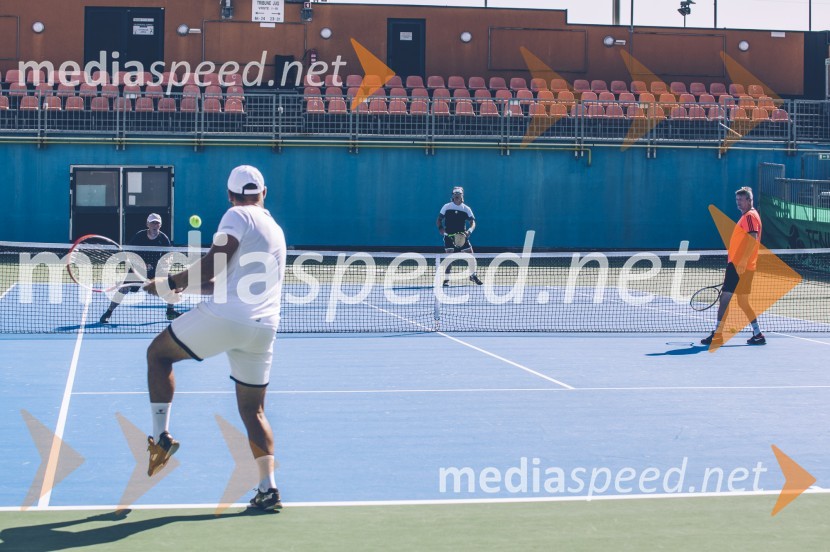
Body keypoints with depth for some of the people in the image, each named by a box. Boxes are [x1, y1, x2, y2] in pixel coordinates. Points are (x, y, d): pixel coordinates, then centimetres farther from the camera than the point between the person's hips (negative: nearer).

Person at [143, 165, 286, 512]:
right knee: (252, 410, 13)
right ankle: (268, 489, 3)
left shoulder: (237, 216, -1)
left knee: (158, 353, 14)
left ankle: (160, 436, 5)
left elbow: (213, 266, -13)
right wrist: (189, 286, 35)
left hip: (224, 316, -7)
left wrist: (168, 285, -2)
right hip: (262, 328, 7)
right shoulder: (275, 230, 23)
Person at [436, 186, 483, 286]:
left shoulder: (466, 209, 2)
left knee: (471, 256, -1)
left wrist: (469, 231, -22)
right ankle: (446, 279, -9)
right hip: (449, 236, -2)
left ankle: (473, 276, 21)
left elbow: (472, 222, -2)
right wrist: (440, 228, -17)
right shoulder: (446, 207, 1)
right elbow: (439, 220, 4)